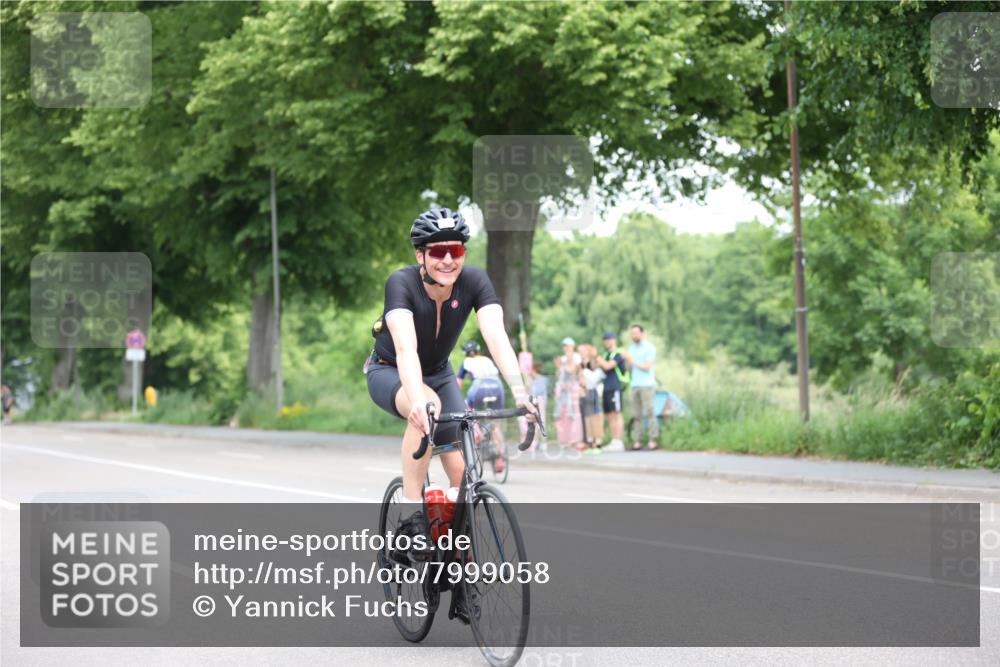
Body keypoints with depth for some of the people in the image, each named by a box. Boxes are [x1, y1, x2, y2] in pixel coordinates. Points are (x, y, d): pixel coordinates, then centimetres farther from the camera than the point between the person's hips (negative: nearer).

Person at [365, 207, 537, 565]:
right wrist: (417, 399, -63)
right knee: (427, 408, -38)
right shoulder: (402, 283, -31)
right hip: (389, 372, -4)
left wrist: (520, 393, -48)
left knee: (462, 473, -9)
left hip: (438, 372, 4)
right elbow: (405, 347, -45)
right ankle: (411, 516, -31)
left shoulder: (474, 281, -22)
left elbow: (496, 336, -33)